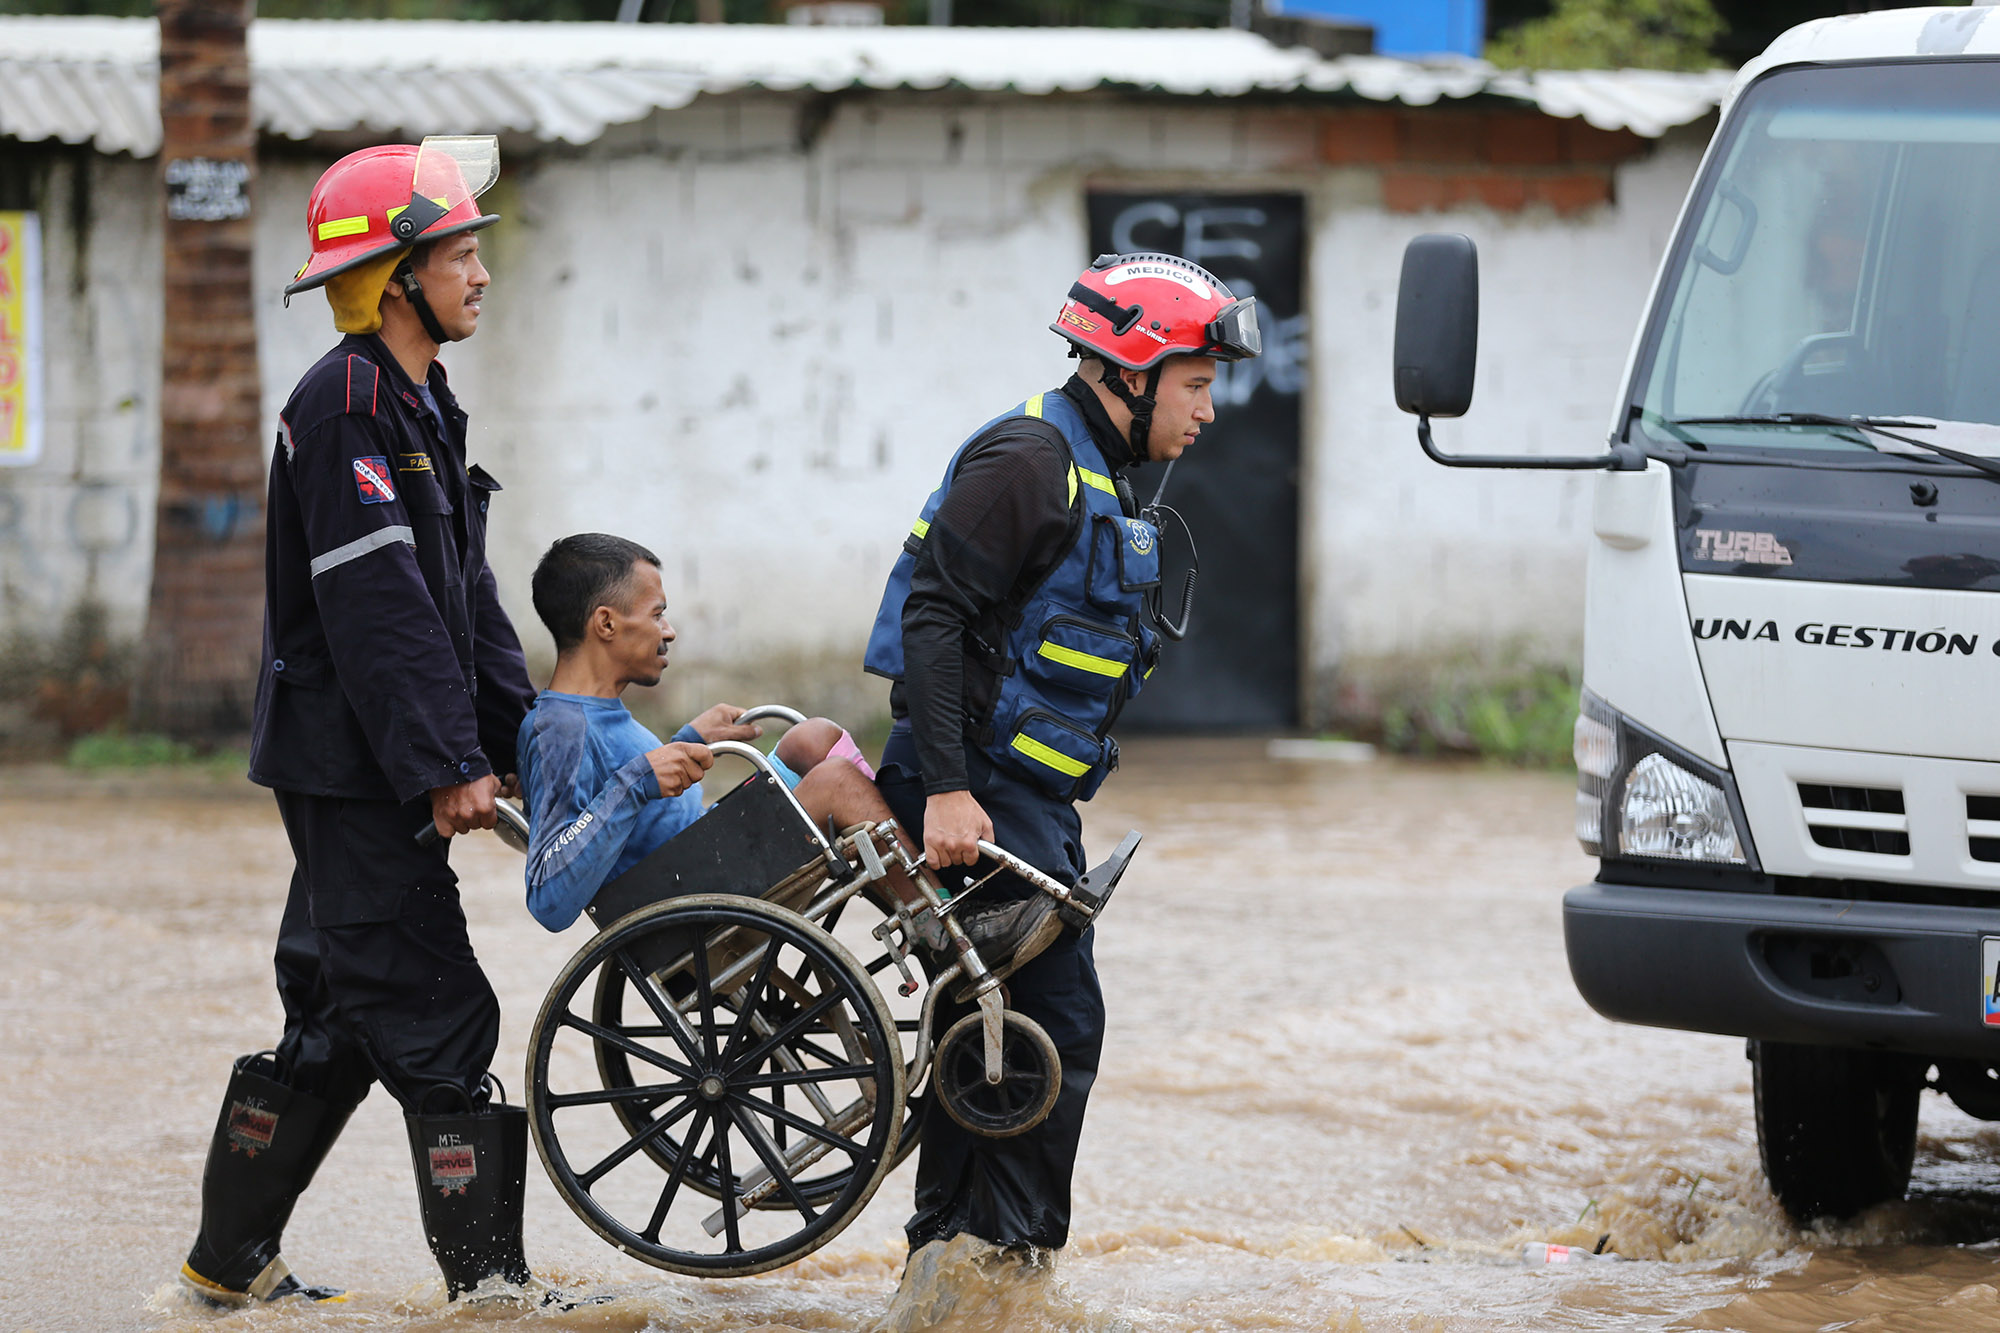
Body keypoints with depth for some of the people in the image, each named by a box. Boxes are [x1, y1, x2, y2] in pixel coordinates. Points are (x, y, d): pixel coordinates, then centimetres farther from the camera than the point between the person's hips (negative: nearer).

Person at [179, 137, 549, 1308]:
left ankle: (234, 1257, 22)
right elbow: (379, 607, -21)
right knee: (436, 1015, -10)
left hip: (373, 772, 10)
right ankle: (489, 1282, -9)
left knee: (339, 1014, 14)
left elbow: (466, 594, 20)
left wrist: (526, 736, 11)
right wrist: (447, 765, -23)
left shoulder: (421, 405, 17)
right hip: (350, 768, -10)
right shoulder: (346, 404, -15)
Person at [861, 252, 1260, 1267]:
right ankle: (1009, 1255, -8)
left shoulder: (1095, 476, 20)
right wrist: (947, 790, -29)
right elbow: (933, 616, -22)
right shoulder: (1030, 457, -15)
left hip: (1024, 798, 11)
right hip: (982, 794, -11)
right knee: (1058, 1023, -16)